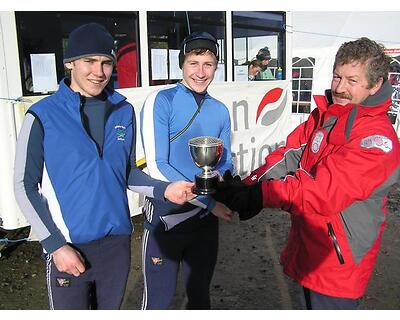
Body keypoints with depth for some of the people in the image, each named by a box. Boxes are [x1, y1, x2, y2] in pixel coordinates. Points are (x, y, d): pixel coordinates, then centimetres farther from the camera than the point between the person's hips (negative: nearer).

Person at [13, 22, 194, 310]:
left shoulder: (124, 111, 2)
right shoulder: (43, 116, -10)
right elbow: (25, 187, -6)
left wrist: (163, 189, -6)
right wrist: (55, 245, -10)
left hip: (118, 241, 4)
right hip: (68, 248, -3)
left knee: (111, 309, 21)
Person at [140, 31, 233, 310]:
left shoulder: (220, 111, 6)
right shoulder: (161, 101, -11)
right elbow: (157, 166, -17)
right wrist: (208, 201, -18)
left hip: (206, 217, 5)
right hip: (166, 216, -5)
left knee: (200, 294, 21)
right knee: (159, 299, 9)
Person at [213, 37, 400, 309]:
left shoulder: (377, 137, -22)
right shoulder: (323, 115, 3)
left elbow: (326, 191, -31)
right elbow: (290, 155, -5)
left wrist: (257, 194, -34)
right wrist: (247, 186, -21)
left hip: (338, 263, -7)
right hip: (307, 245, 7)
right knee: (311, 306, 26)